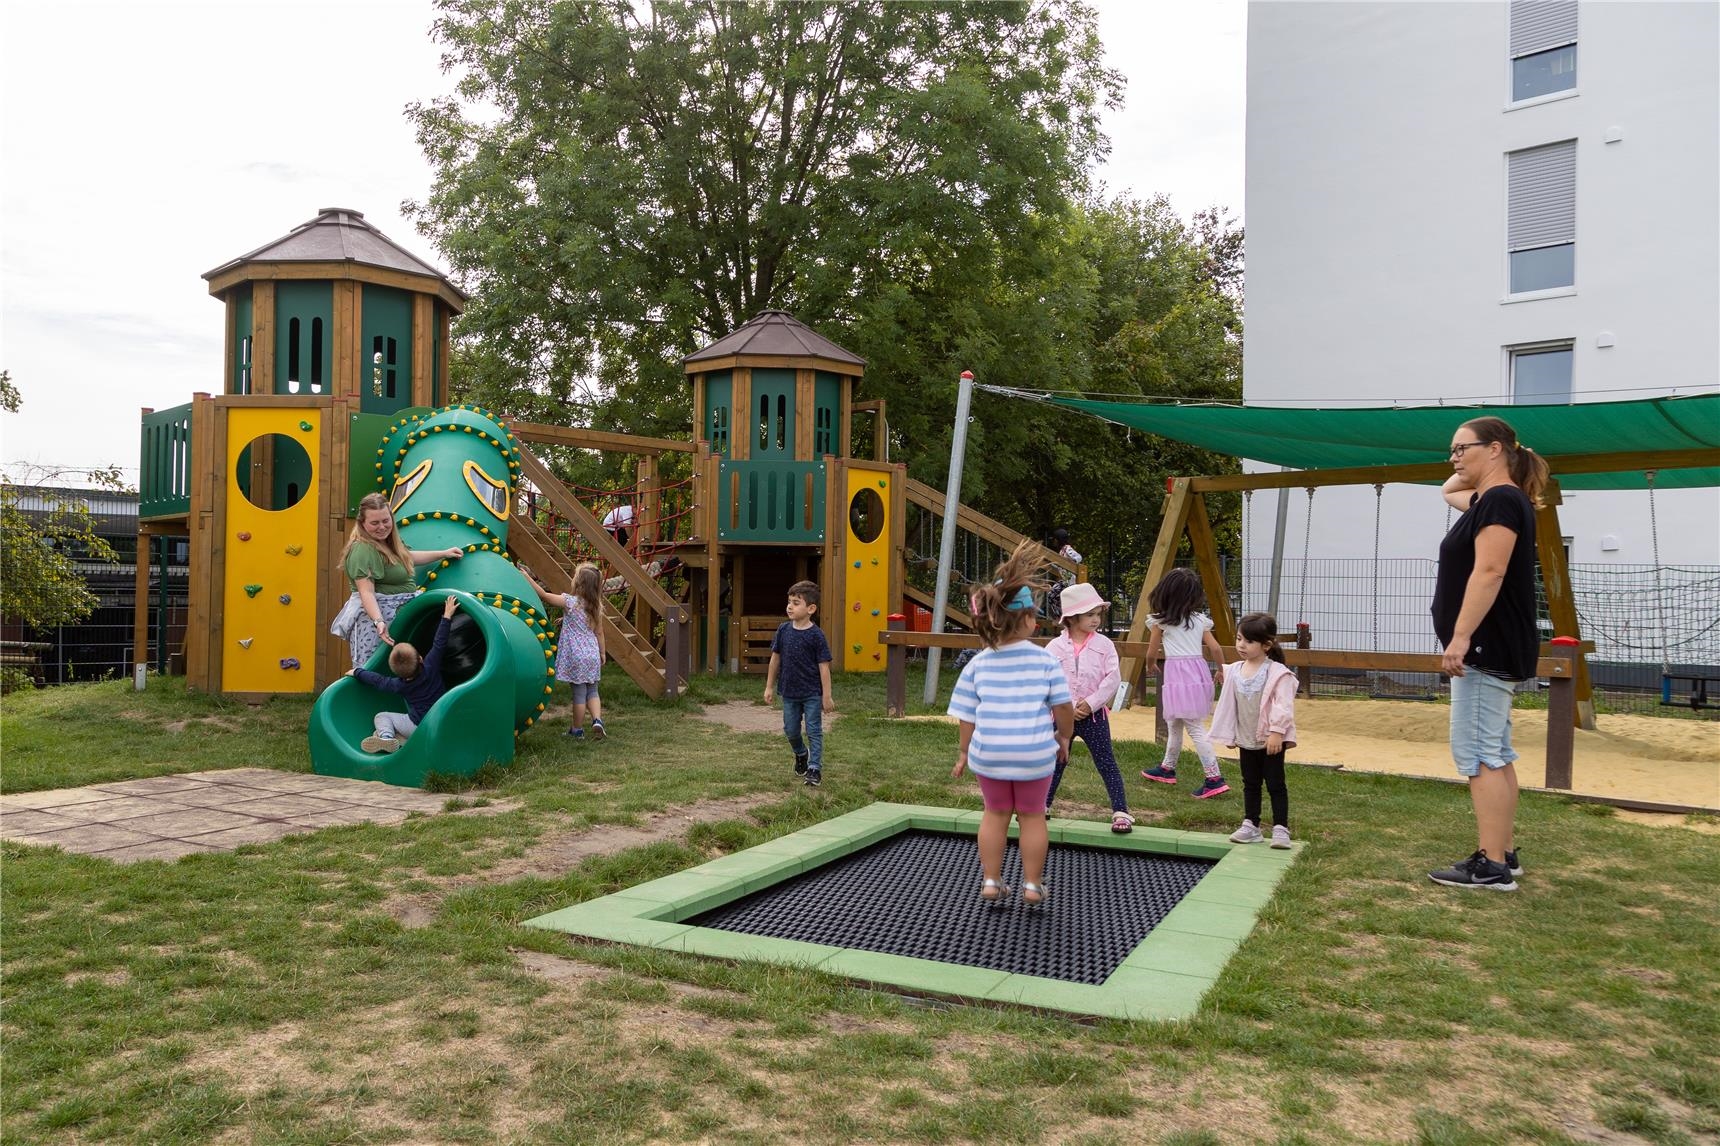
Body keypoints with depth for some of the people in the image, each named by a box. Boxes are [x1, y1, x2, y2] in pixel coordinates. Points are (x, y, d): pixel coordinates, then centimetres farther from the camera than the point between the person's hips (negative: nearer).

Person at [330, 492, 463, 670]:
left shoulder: (388, 541, 14)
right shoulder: (363, 550, -17)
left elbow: (407, 557, 33)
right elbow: (366, 592, -24)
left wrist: (443, 553, 35)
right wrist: (378, 622, -35)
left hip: (399, 611, 10)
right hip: (374, 614, -9)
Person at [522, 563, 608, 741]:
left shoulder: (570, 602, -14)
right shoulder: (596, 606, 2)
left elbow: (544, 595, -12)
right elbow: (599, 632, 8)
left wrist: (527, 577, -5)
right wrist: (602, 653, 18)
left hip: (576, 656, -4)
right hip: (592, 654, 4)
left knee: (579, 693, 4)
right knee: (592, 691, 16)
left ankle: (577, 730, 17)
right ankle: (597, 720, -2)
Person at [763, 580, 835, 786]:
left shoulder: (816, 635, -15)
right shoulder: (783, 630, -2)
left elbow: (824, 666, -12)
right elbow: (775, 658, 8)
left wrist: (827, 696, -11)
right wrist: (769, 686, 9)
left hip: (812, 693, -5)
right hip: (789, 692, 5)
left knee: (814, 731, 0)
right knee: (790, 730, 16)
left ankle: (815, 769, 8)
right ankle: (801, 754, 43)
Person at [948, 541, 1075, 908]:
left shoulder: (978, 664, -4)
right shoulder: (1046, 661, -9)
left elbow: (968, 715, 0)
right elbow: (1063, 708, -4)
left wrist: (964, 752, 14)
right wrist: (1064, 736, 16)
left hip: (988, 753, 2)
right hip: (1035, 754, -1)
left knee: (995, 814, 20)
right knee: (1032, 815, 16)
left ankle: (991, 883, 26)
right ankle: (1032, 886, 25)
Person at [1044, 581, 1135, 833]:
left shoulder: (1104, 644, -3)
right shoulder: (1055, 646, -4)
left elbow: (1113, 678, -8)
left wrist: (1091, 703, -15)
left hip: (1094, 715, -1)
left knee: (1106, 763, 0)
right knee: (1055, 762, 14)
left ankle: (1121, 812, 2)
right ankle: (1043, 805, 29)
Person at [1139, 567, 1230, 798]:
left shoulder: (1161, 621, -3)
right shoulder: (1200, 619, 8)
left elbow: (1151, 654, 5)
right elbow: (1215, 649, 4)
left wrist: (1151, 664, 28)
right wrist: (1221, 670, 22)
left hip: (1177, 673, -6)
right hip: (1199, 671, 6)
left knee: (1196, 728, -7)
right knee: (1173, 723, 21)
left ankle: (1215, 778, -11)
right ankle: (1167, 768, 34)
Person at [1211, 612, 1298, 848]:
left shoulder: (1277, 673, -15)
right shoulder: (1234, 671, 3)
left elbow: (1282, 705, -19)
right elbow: (1228, 704, 10)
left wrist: (1277, 732, -25)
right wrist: (1229, 735, 13)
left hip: (1271, 740, -6)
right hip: (1246, 740, 6)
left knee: (1275, 784, 1)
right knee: (1250, 784, 15)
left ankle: (1281, 829, 8)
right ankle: (1250, 826, 23)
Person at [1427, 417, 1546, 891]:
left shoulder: (1501, 500, -14)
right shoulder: (1490, 500, 17)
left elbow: (1489, 573, -24)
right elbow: (1448, 491, 38)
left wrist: (1460, 637, -28)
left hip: (1488, 649, -11)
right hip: (1491, 650, 11)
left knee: (1478, 754, -10)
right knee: (1494, 754, 13)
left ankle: (1492, 866, -8)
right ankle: (1504, 854, 20)